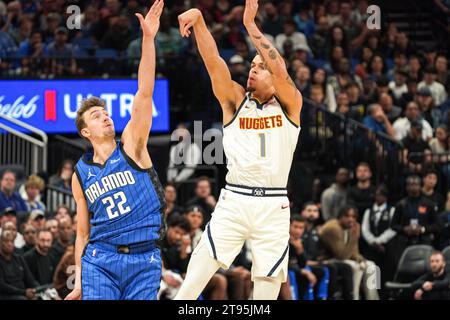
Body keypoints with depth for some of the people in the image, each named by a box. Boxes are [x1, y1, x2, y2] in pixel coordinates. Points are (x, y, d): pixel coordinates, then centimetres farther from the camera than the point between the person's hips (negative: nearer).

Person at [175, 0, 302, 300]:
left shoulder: (290, 104, 4)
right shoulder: (236, 100, 8)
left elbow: (280, 69, -16)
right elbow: (213, 61, -6)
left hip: (273, 206, 0)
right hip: (234, 200, 1)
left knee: (269, 282, 1)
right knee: (199, 270, -13)